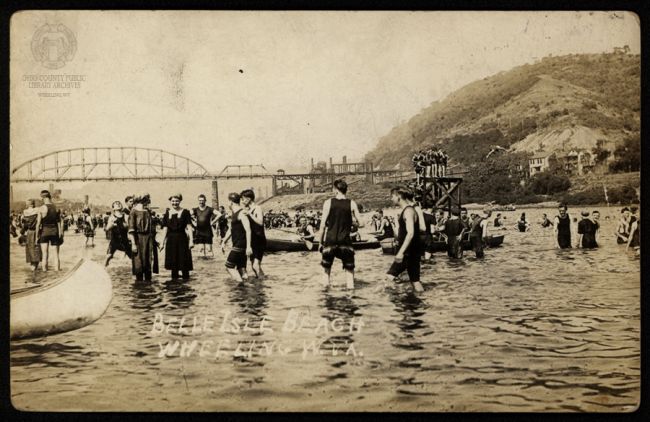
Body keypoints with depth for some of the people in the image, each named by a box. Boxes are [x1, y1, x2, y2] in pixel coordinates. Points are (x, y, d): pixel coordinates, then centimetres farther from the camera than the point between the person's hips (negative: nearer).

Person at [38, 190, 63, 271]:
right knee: (56, 253, 9)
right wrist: (60, 233, 6)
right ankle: (57, 269, 9)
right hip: (54, 231, 2)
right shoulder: (56, 208, 0)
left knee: (45, 253, 2)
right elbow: (60, 222, 1)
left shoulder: (41, 209, -9)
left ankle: (45, 269, 3)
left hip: (45, 231, -2)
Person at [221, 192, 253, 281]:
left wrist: (248, 246, -27)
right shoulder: (234, 213, 17)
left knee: (229, 266, -8)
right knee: (241, 269, 8)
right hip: (237, 245, 10)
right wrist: (224, 241, 26)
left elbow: (248, 230, -22)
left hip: (240, 246, -10)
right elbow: (231, 230, 27)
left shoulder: (241, 213, -14)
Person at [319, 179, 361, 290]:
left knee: (326, 268, 16)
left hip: (330, 240, 0)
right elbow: (360, 223, 0)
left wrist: (321, 242, 6)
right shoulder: (352, 204, -1)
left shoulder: (328, 203, -2)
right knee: (349, 269, 9)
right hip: (345, 241, 0)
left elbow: (323, 225, -2)